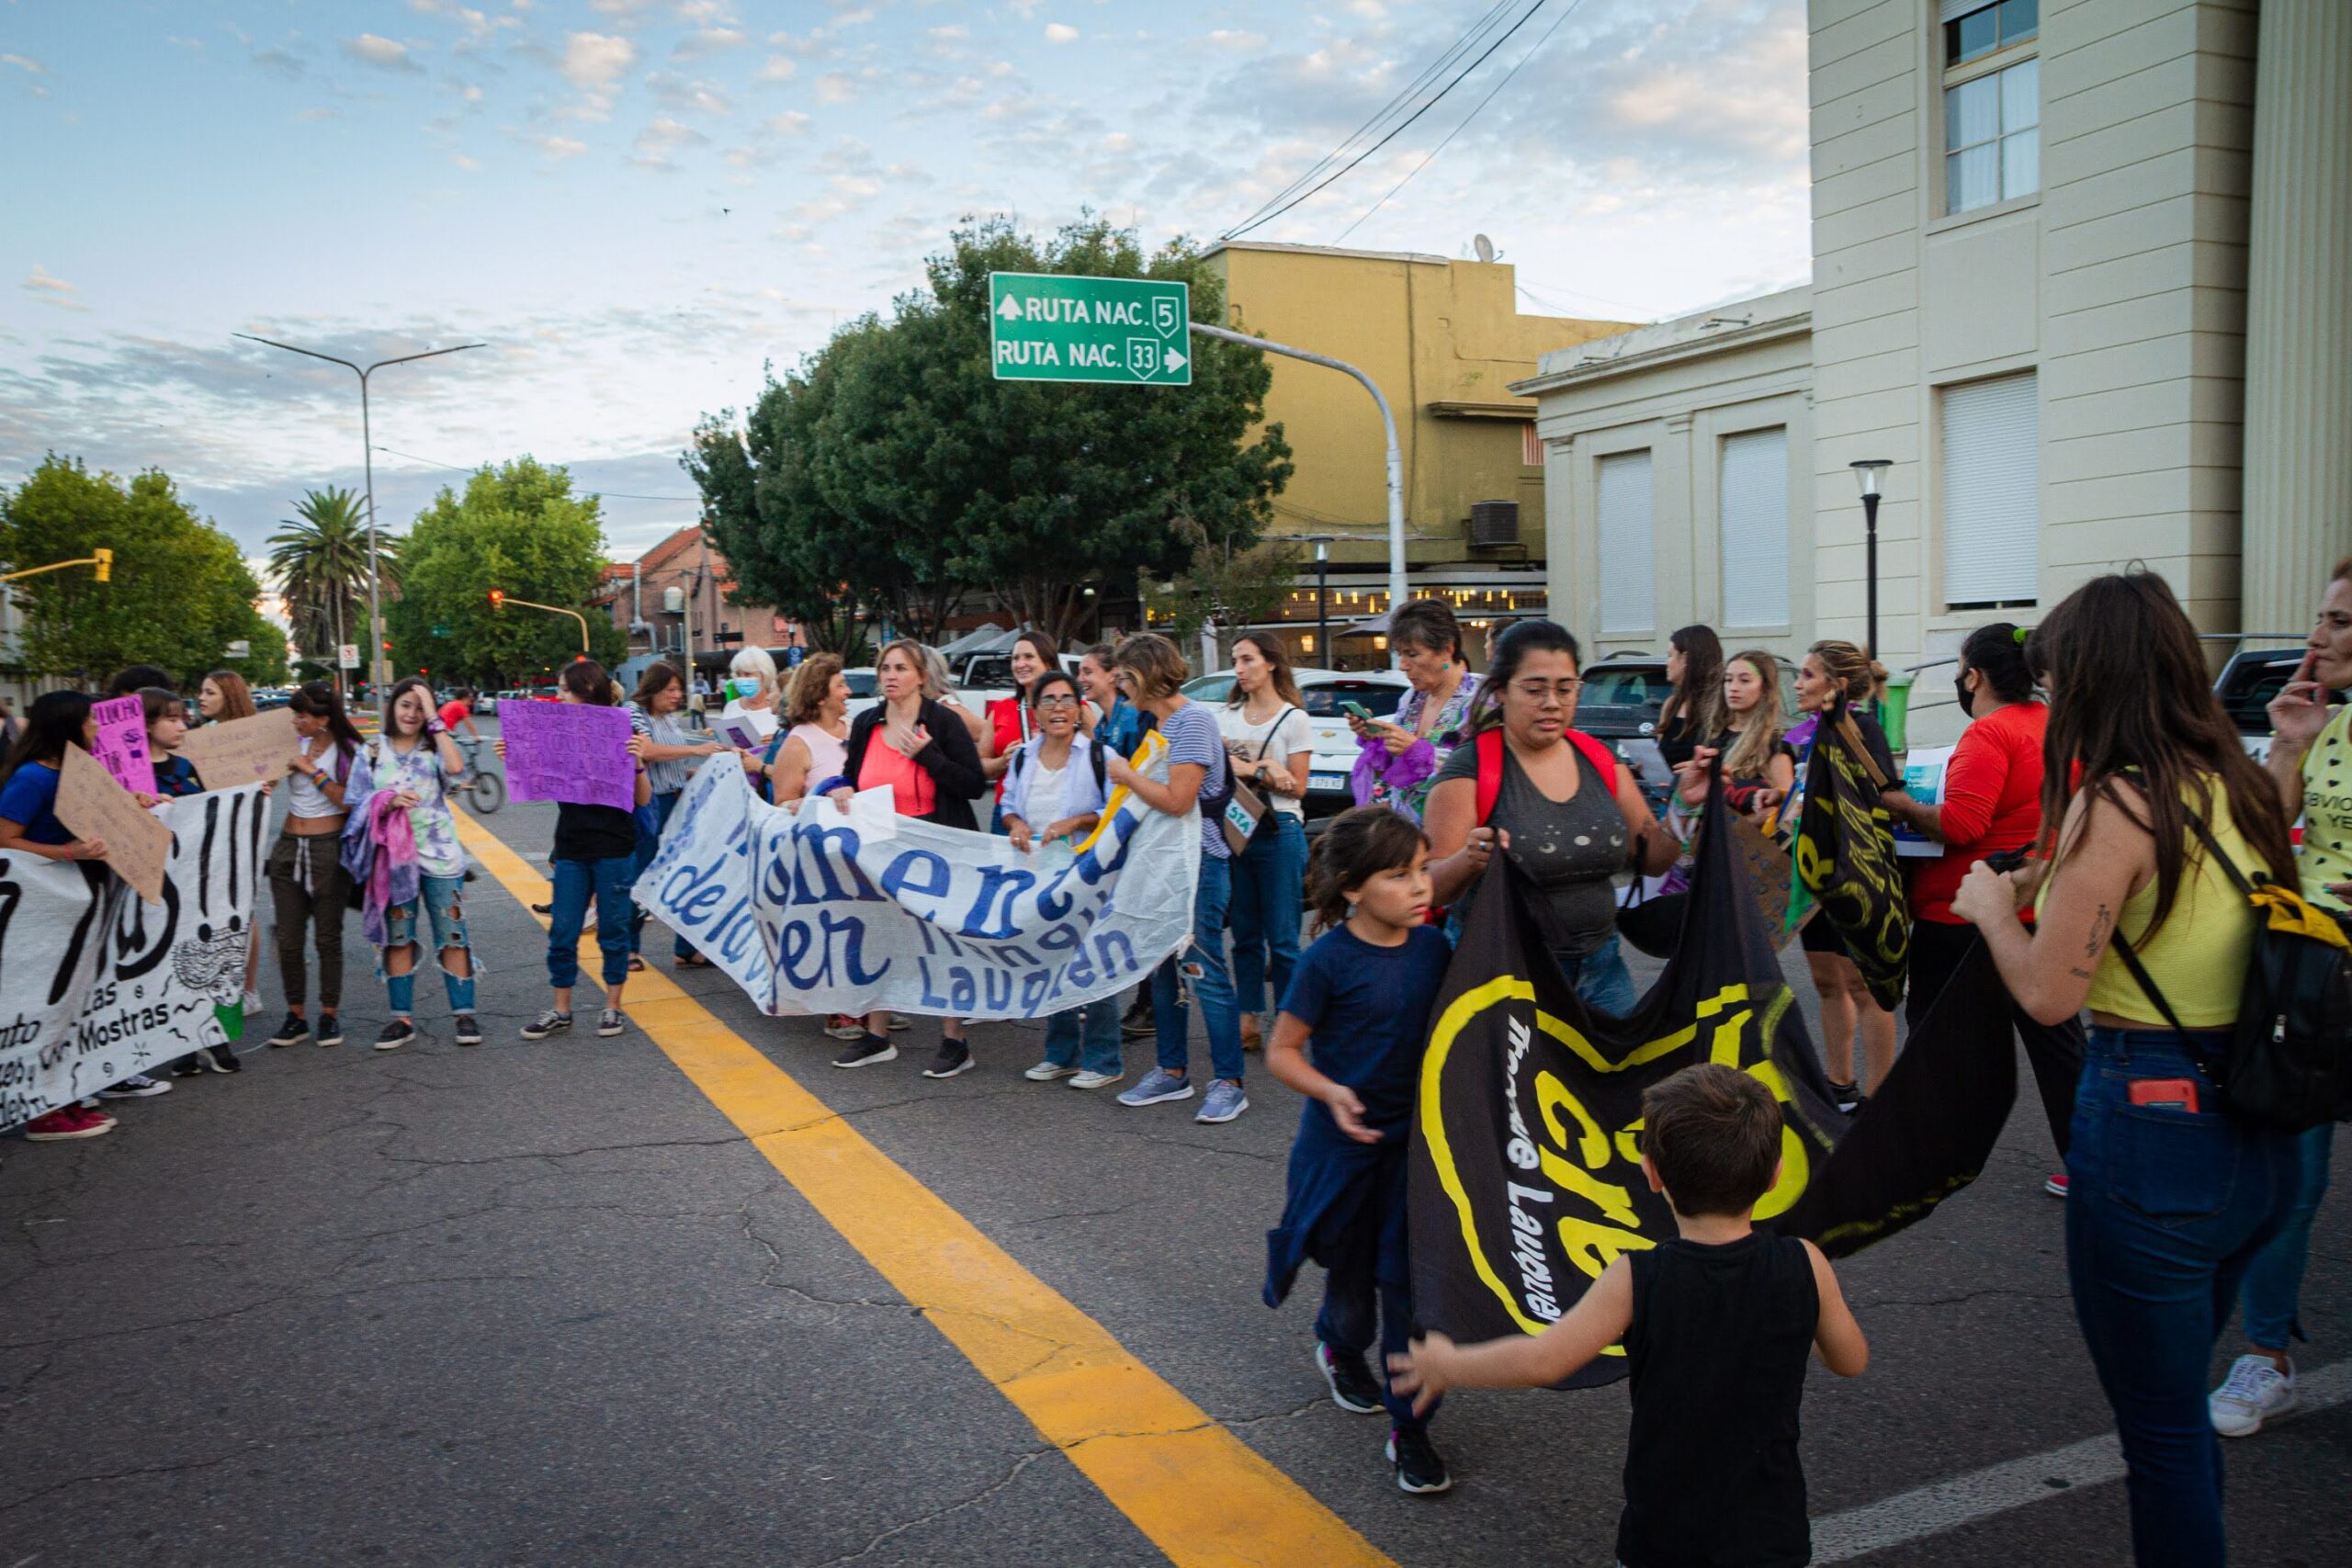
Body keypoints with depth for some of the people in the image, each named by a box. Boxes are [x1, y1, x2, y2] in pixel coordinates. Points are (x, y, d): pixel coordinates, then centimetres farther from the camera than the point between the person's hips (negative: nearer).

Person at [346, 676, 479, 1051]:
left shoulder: (434, 749, 2)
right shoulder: (371, 754, 6)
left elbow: (456, 768, -22)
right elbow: (356, 808, 5)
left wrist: (434, 720, -17)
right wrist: (388, 803, -16)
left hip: (439, 856, -1)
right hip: (392, 858, 2)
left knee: (452, 935, 1)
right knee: (397, 939, 7)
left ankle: (463, 1014, 8)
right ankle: (402, 1018, 16)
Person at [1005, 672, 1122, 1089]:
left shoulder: (1099, 756, -5)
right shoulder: (1022, 757, 11)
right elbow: (1008, 804, 20)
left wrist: (1075, 822, -18)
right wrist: (1015, 823, -2)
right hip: (1038, 872, 6)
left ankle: (1103, 1060, 6)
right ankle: (1061, 1054, 26)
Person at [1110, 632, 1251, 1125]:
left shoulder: (1192, 720, -15)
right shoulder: (1158, 722, 13)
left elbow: (1178, 800, -24)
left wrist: (1126, 775, -11)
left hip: (1198, 863, -9)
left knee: (1203, 972, -6)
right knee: (1162, 968, 14)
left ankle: (1228, 1083, 1)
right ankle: (1172, 1071, 25)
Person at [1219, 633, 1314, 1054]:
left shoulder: (1293, 718, -1)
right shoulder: (1225, 716, 12)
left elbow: (1297, 786, -4)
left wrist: (1249, 770, -10)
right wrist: (1267, 771, -10)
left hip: (1279, 833, -4)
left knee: (1282, 937, -1)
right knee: (1245, 934, 9)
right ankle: (1248, 1021, 14)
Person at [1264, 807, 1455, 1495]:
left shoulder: (1433, 947, -3)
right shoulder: (1329, 960, -17)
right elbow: (1281, 1051, -12)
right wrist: (1331, 1091, -27)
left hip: (1416, 1140, 3)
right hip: (1344, 1144, -3)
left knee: (1411, 1278, 0)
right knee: (1353, 1272, 15)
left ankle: (1410, 1429, 11)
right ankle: (1340, 1347, 49)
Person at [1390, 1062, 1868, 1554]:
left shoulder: (1636, 1279, -19)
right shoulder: (1805, 1266, -12)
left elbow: (1542, 1361, -22)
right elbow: (1852, 1361, 4)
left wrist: (1445, 1365, -6)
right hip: (1775, 1536, 3)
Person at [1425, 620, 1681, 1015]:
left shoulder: (1600, 759, 4)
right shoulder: (1471, 767, -12)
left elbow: (1651, 860, 7)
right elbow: (1433, 886, -16)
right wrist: (1468, 861, -37)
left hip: (1600, 965, 5)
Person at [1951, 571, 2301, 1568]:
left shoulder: (2115, 805, -18)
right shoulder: (2239, 787, 5)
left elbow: (2049, 993, -18)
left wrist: (1992, 910, 0)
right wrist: (2046, 881, 16)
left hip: (2148, 1128, -8)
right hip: (2259, 1137, 8)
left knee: (2160, 1429, 8)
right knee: (2179, 1402, 26)